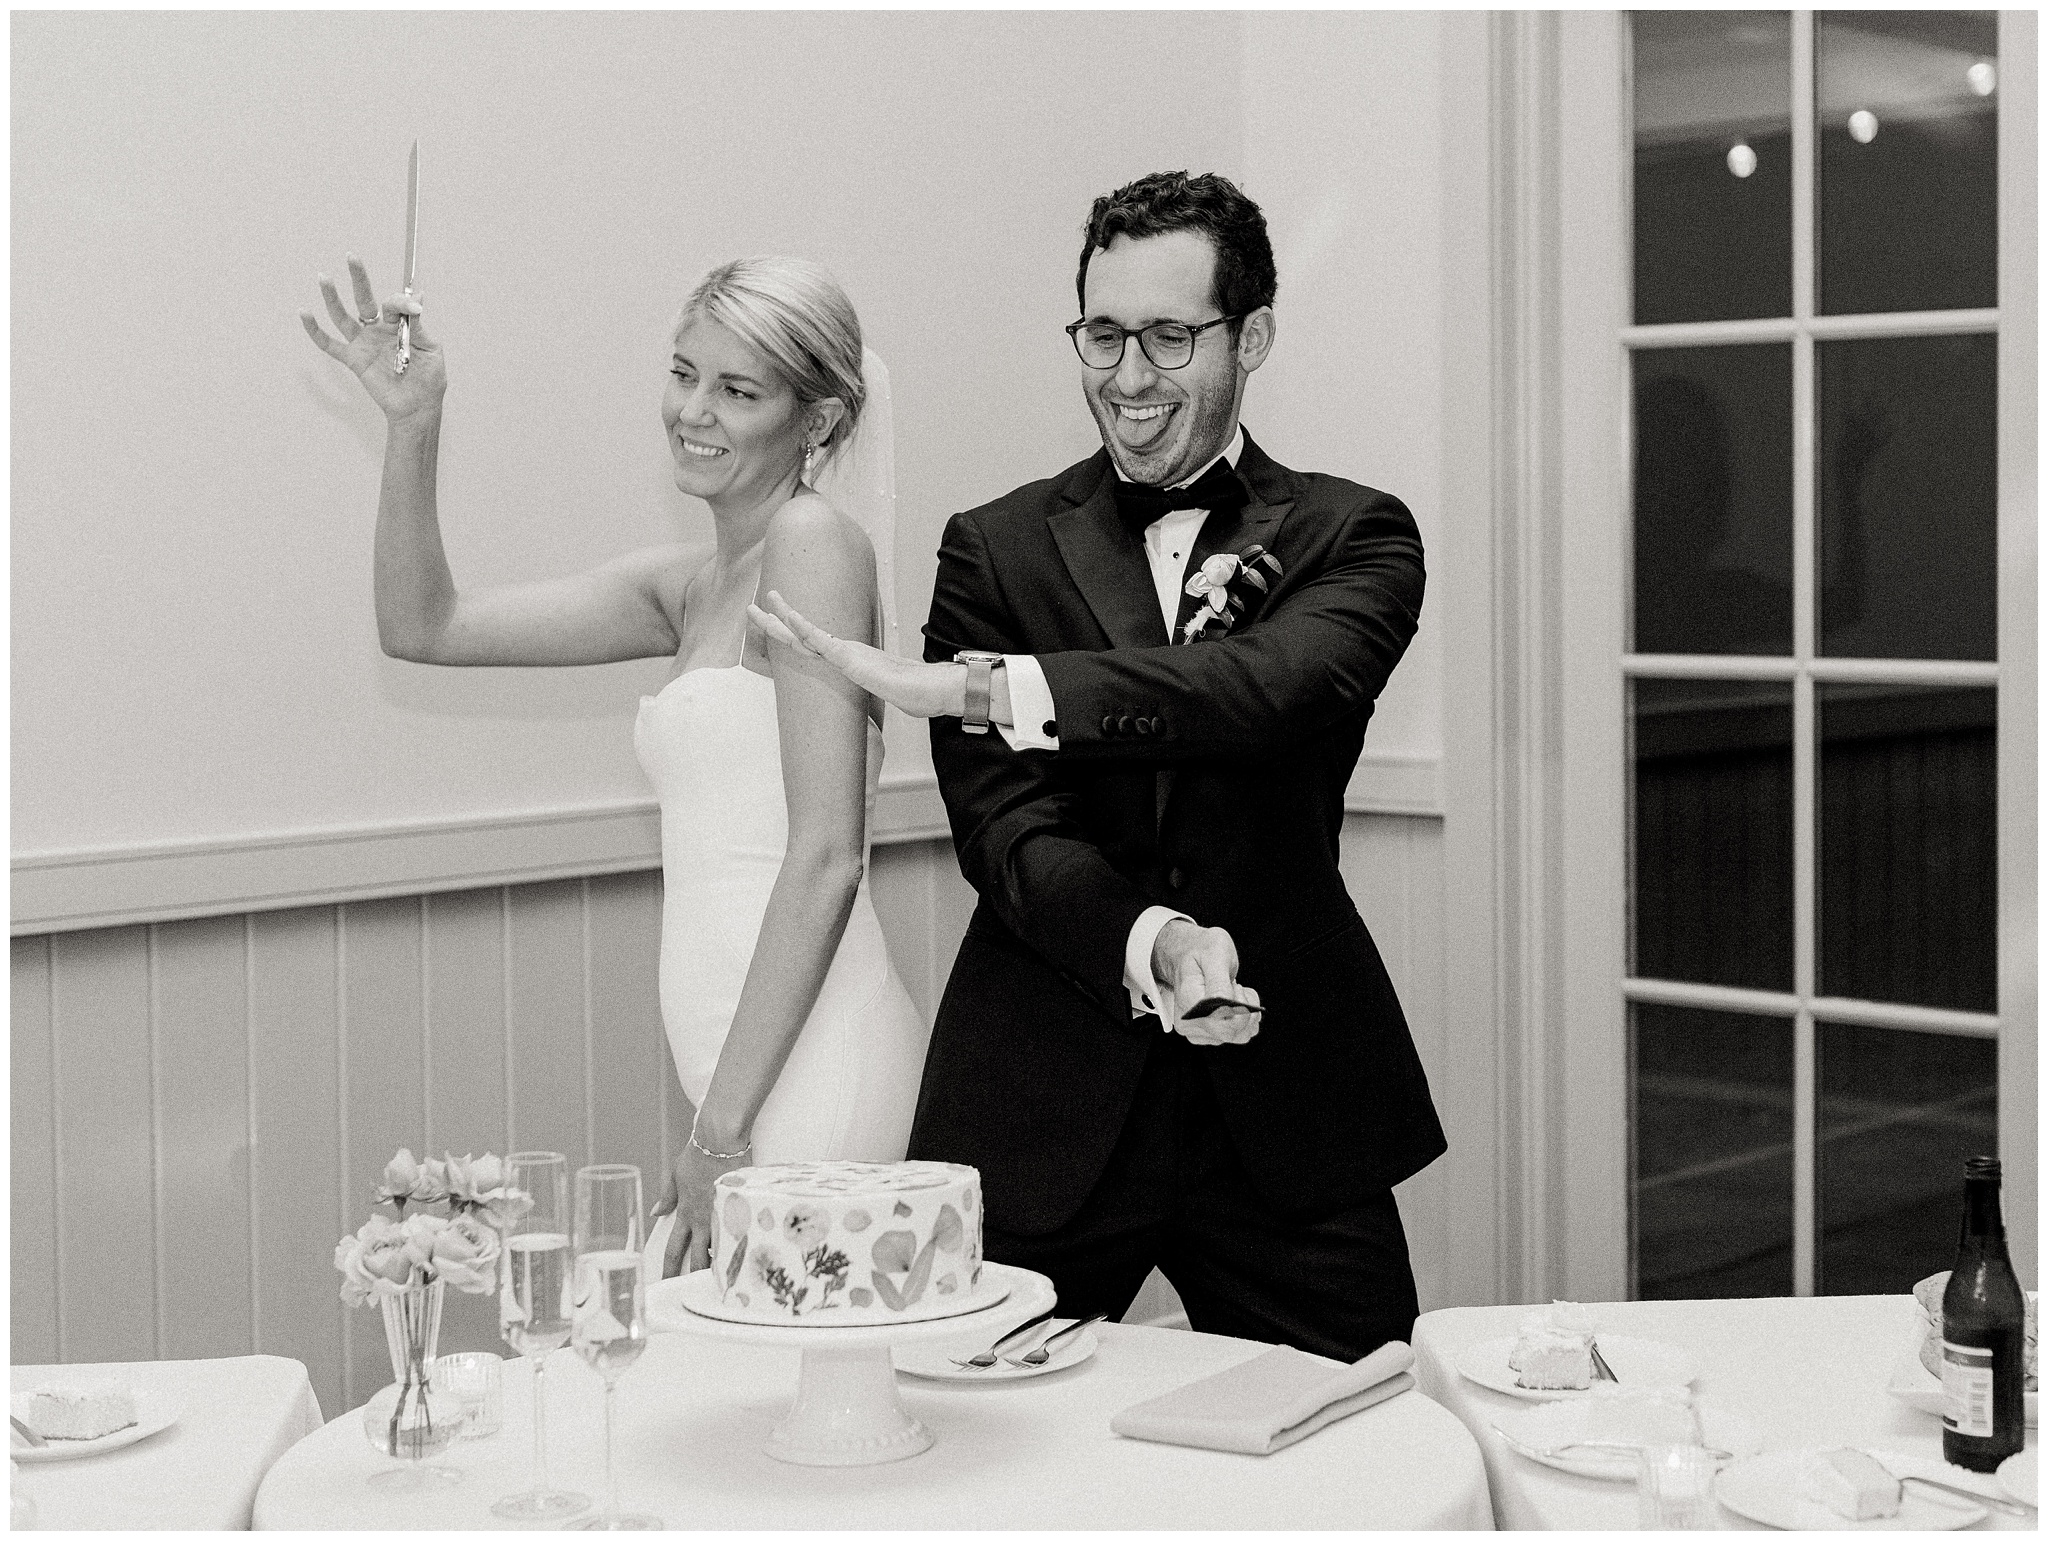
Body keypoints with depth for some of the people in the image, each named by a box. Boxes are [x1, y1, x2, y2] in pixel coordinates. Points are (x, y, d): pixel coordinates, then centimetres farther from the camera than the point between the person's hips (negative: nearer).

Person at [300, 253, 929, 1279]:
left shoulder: (816, 538, -10)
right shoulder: (685, 590, 15)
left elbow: (826, 857, -17)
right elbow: (422, 628, 18)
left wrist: (722, 1125, -19)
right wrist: (412, 425, 4)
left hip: (808, 1072, -8)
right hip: (750, 1071, 8)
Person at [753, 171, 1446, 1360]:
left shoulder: (1353, 539, 4)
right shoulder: (997, 549, 6)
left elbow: (1268, 688, -18)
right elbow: (1003, 825, -4)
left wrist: (973, 685, -27)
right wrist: (1150, 942, -25)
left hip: (1283, 1097, 0)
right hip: (1040, 1107, 0)